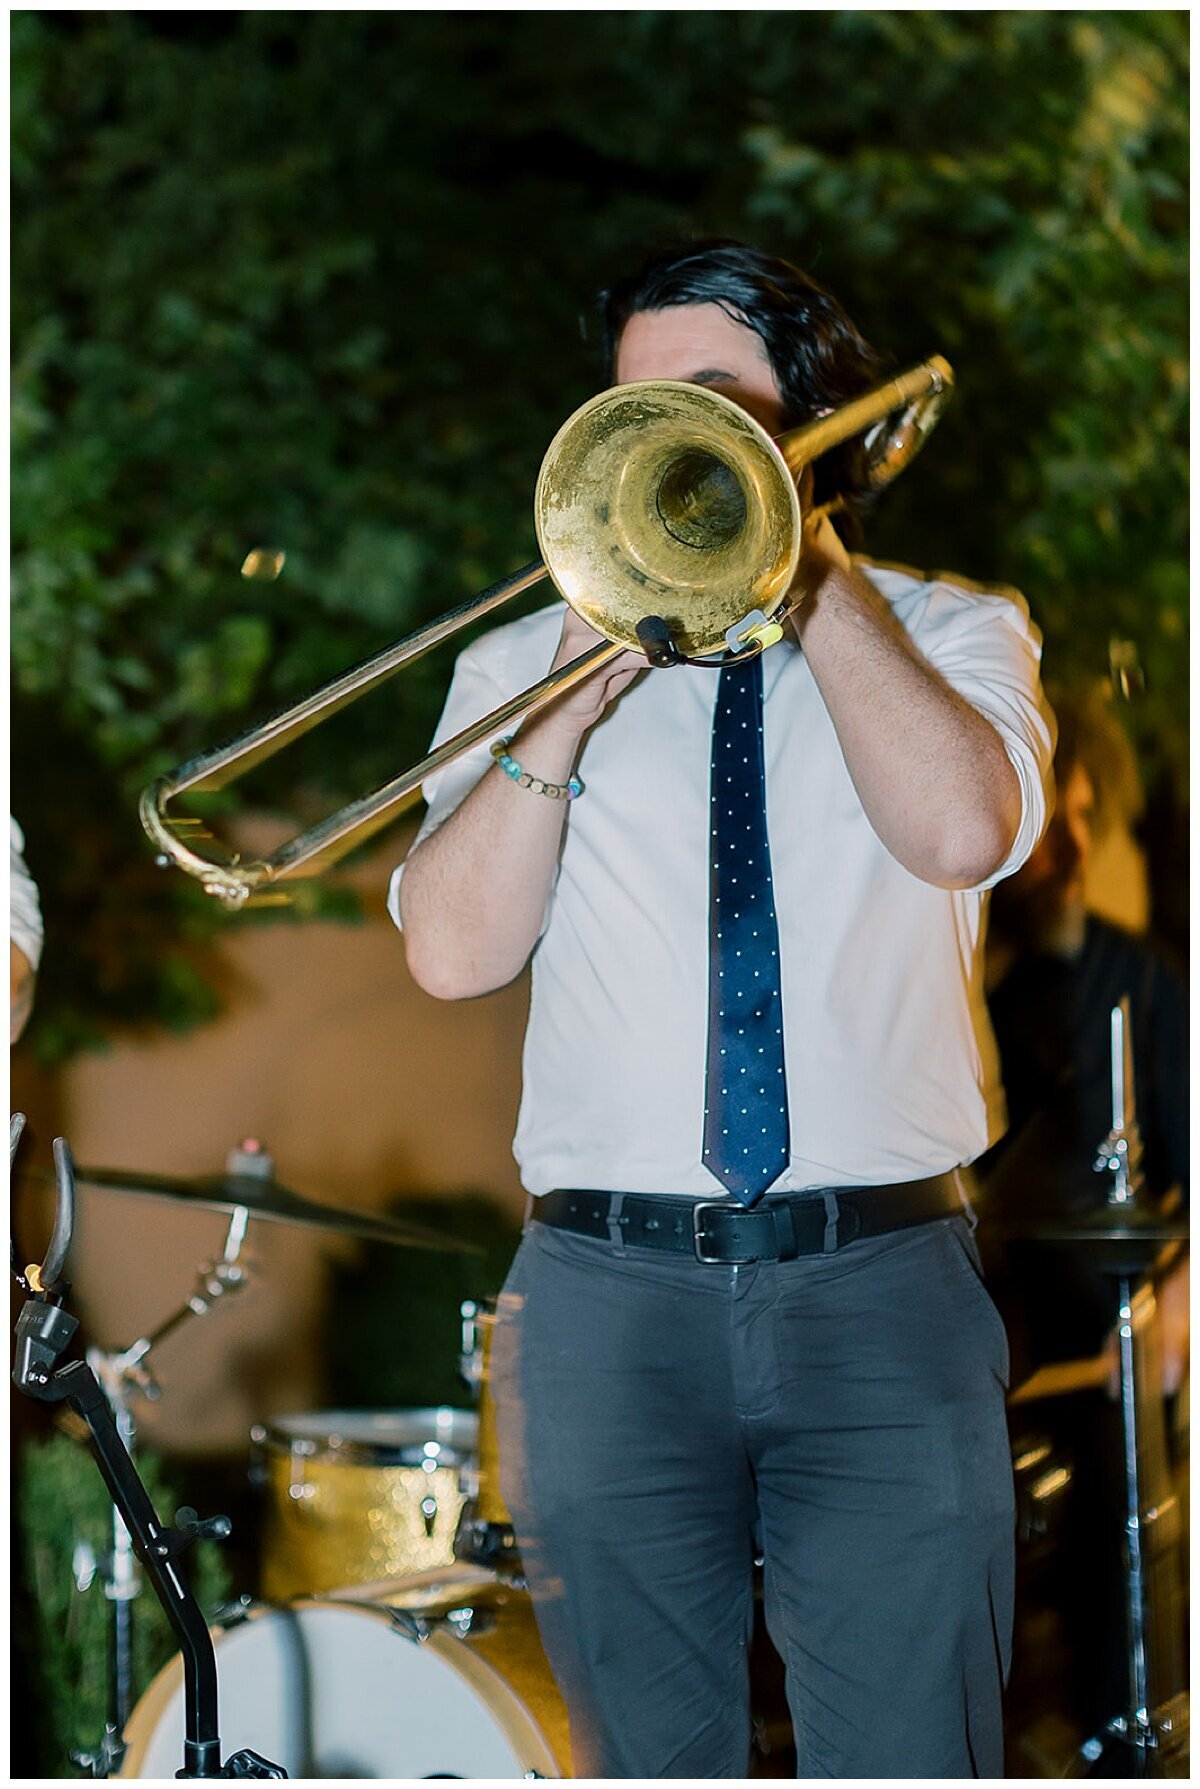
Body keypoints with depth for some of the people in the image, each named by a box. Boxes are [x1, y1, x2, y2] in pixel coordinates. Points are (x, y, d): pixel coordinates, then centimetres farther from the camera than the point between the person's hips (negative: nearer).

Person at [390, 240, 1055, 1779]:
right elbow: (453, 950, 0)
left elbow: (962, 831, -11)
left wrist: (811, 568, -5)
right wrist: (575, 701, -8)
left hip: (882, 1291, -1)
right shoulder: (518, 666, 13)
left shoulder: (953, 632, 12)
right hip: (612, 1293, 1)